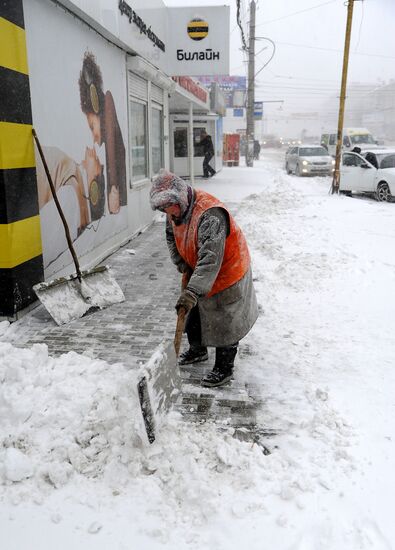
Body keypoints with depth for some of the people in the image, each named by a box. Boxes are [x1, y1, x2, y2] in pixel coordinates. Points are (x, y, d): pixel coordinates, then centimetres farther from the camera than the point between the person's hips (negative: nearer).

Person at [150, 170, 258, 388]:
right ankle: (197, 350, 45)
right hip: (197, 272, 9)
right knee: (193, 313, 21)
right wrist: (183, 265, -3)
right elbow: (171, 238, 10)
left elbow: (210, 259, -42)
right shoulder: (175, 210, -8)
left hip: (226, 272, -8)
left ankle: (224, 368, 20)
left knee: (224, 321, 3)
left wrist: (193, 291, -47)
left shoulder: (210, 214, -36)